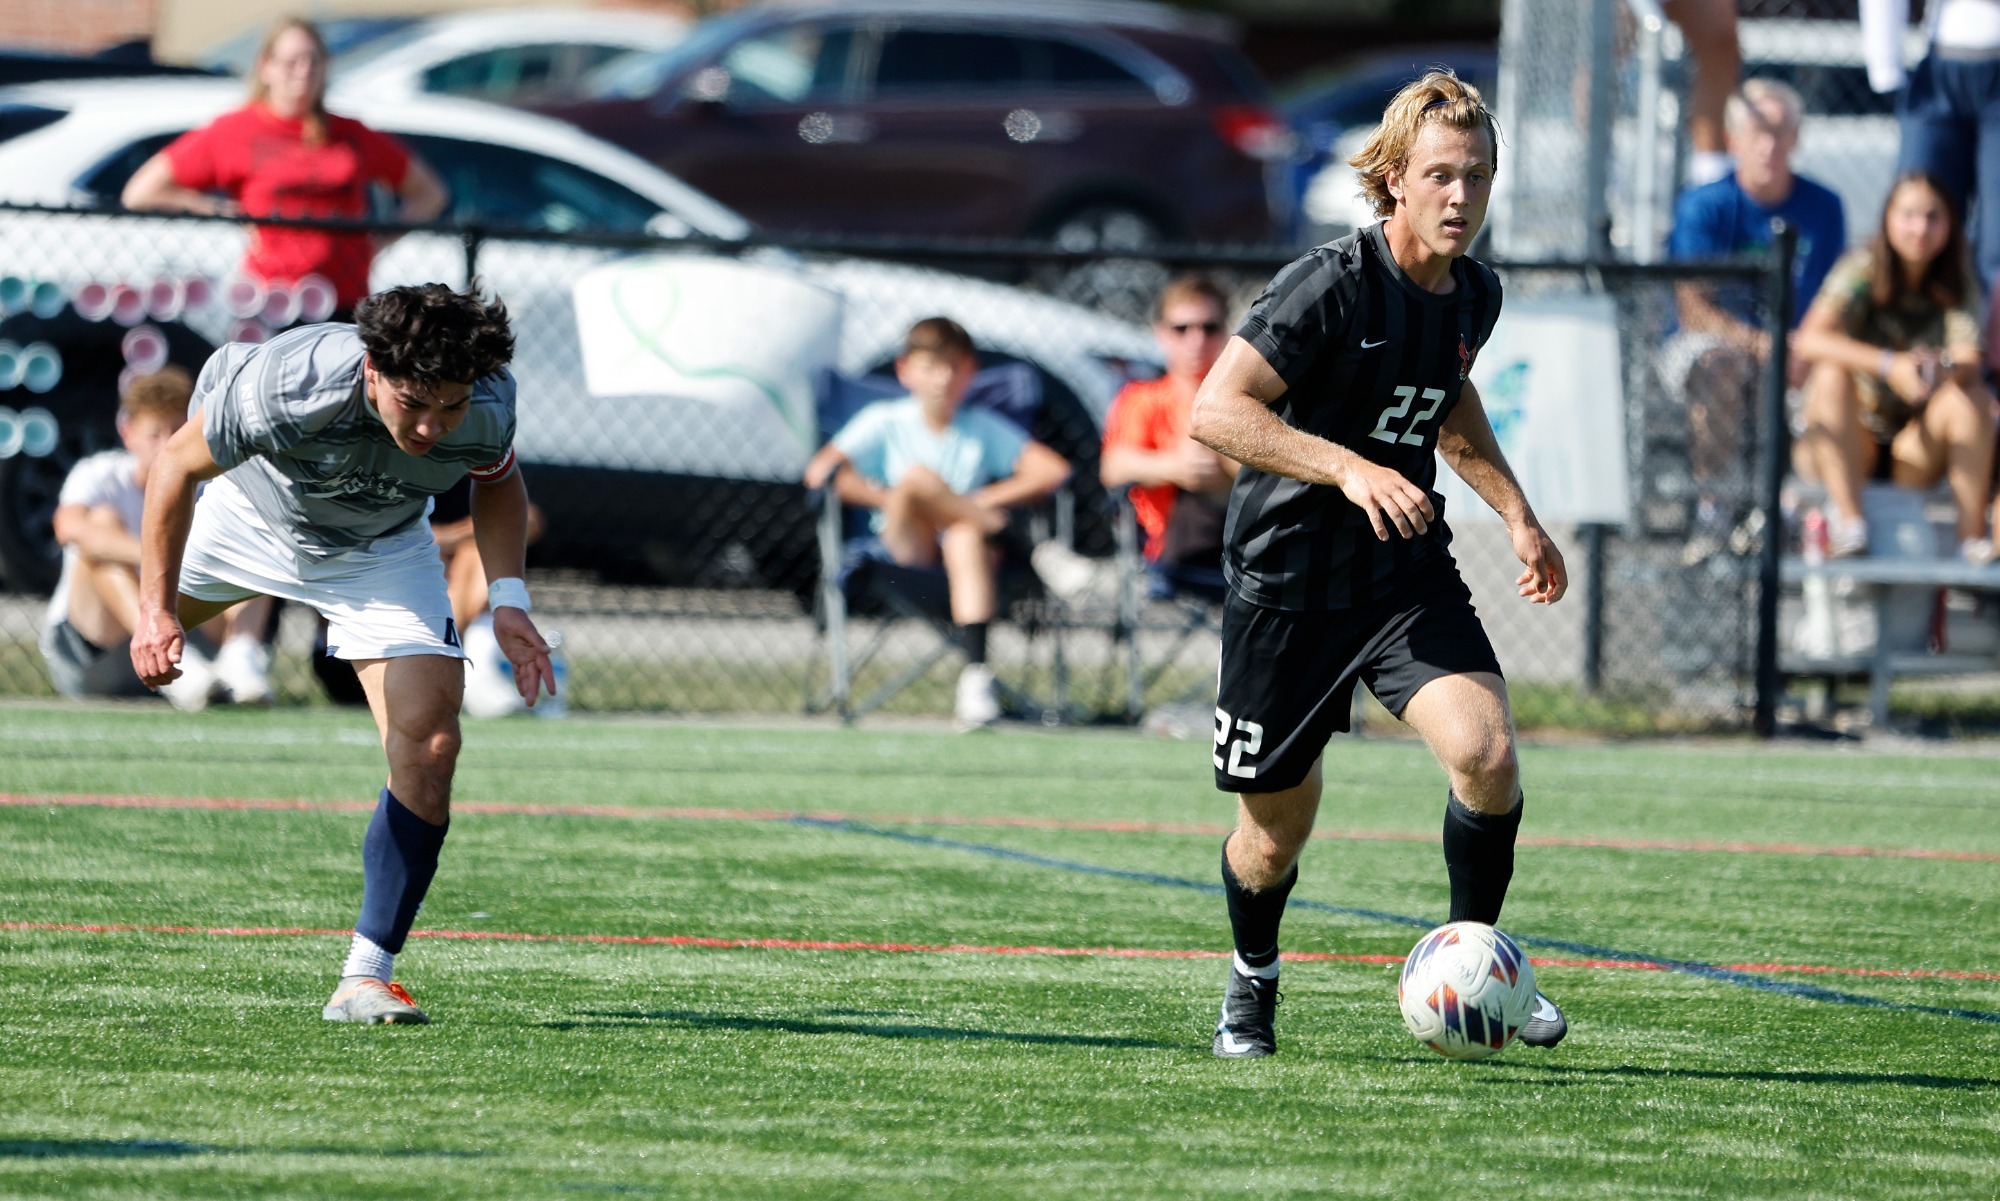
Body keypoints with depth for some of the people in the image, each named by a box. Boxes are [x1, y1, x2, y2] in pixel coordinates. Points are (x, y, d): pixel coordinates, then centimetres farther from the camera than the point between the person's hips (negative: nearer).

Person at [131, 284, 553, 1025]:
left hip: (381, 549, 1)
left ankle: (366, 977, -7)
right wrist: (157, 608, -24)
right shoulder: (284, 387, -42)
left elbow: (497, 482, -5)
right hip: (249, 512, -1)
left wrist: (508, 600, -18)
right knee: (133, 633, 23)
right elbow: (178, 465, -22)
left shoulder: (485, 407, -32)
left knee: (429, 747, -16)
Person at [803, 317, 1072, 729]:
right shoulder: (885, 422, 6)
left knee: (965, 539, -39)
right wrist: (898, 500, -14)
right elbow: (820, 472, -6)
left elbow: (1052, 470, 1)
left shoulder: (985, 429, 10)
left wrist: (985, 499, -10)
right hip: (905, 544, -1)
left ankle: (976, 675, -45)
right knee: (918, 475, -31)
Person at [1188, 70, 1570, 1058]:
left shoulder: (1474, 295, 3)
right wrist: (1348, 469, -34)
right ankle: (1252, 979, 39)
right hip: (1286, 580, -4)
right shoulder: (1331, 286, -19)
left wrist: (1516, 513, 18)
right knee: (1277, 829, 7)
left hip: (1408, 573, 4)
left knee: (1486, 755, -21)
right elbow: (1215, 411, -25)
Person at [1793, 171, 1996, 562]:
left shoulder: (1956, 285, 0)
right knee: (1833, 373, -31)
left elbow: (1970, 364, -16)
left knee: (1974, 396, -22)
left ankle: (1973, 532, -29)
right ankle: (1848, 521, -38)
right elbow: (1810, 340, -26)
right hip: (1840, 447, -3)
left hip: (1911, 456, 3)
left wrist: (1945, 369, -42)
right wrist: (1889, 365, -40)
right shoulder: (1863, 269, -10)